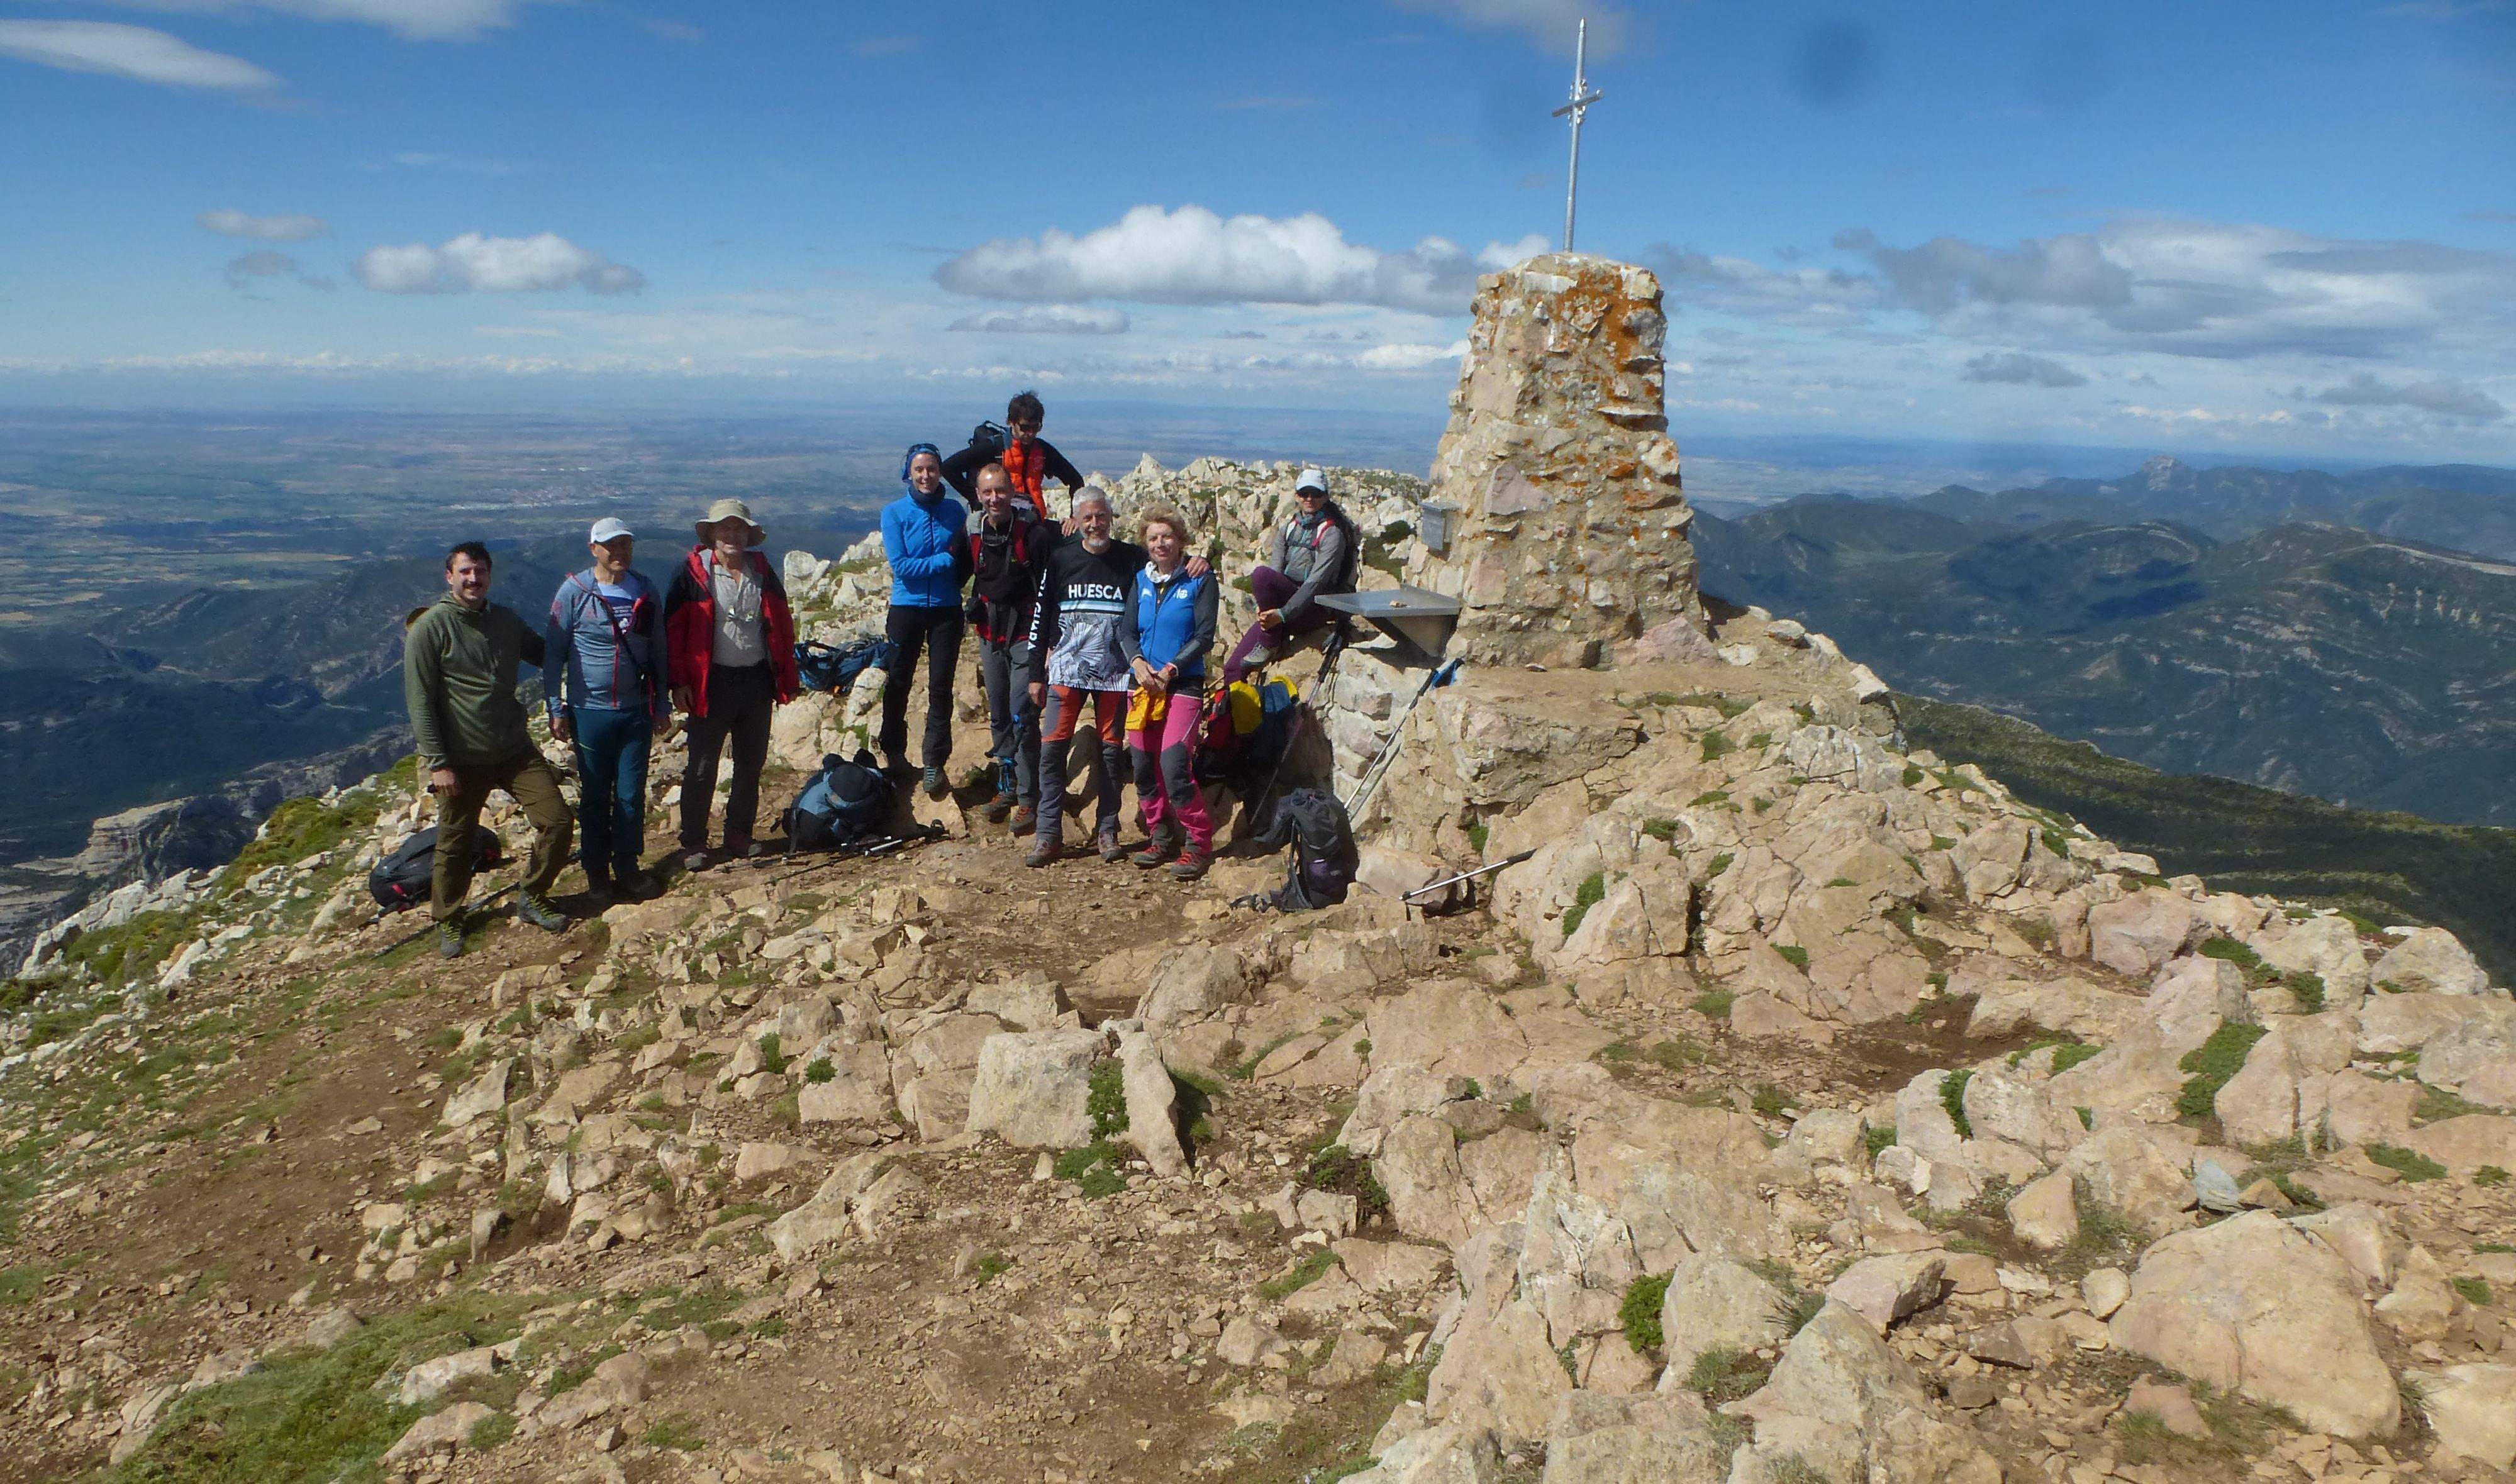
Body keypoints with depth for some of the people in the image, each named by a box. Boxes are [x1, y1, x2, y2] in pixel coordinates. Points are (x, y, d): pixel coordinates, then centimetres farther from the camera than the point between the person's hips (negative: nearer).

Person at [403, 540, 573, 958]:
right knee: (455, 846, 8)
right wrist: (437, 762, -14)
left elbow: (543, 653, 24)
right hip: (462, 762, -4)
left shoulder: (506, 621, 6)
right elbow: (420, 701, -11)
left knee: (556, 820, -3)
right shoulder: (429, 628, -10)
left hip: (516, 751, 4)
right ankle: (448, 922, 30)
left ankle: (533, 899, 18)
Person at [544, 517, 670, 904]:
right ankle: (597, 870, 22)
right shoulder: (574, 591, -6)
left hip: (637, 712, 2)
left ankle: (627, 866, 20)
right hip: (590, 711, -2)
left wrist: (662, 705, 13)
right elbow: (553, 652, -3)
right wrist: (556, 709, -5)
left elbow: (658, 652, 12)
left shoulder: (646, 594, 4)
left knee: (632, 794, 5)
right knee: (595, 796, 9)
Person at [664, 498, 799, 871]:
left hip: (757, 681, 4)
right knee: (702, 768, 2)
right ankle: (693, 844, 13)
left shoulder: (762, 571, 7)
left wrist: (787, 679, 7)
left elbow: (782, 626, 11)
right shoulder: (694, 573, -5)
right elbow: (674, 628, -6)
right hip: (712, 683, -4)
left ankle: (740, 834, 26)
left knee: (751, 763, 12)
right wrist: (679, 682, -11)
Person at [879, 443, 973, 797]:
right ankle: (894, 754, 25)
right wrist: (945, 561, -15)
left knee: (941, 688, 0)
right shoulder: (894, 512, -4)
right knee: (897, 684, 7)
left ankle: (935, 764, 5)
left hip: (947, 610, 1)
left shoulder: (954, 510, 4)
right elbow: (900, 566, -12)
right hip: (907, 608, -1)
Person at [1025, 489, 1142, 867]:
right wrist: (1037, 674, 7)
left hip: (1114, 671, 0)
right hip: (1067, 668, 0)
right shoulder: (1061, 559, 6)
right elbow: (1040, 618, 10)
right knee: (1052, 747, -7)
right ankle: (1047, 835, 0)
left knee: (1111, 750, 3)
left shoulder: (1132, 559, 3)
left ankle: (1107, 831, 14)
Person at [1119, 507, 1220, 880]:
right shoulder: (1141, 580, 13)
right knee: (1143, 766, 4)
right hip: (1143, 684, 5)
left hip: (1182, 684, -5)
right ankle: (1161, 838, 19)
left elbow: (1204, 637, -6)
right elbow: (1126, 630, 8)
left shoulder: (1199, 581, -1)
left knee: (1174, 765, -16)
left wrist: (1170, 670, -15)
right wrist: (1137, 661, -11)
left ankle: (1198, 844, -5)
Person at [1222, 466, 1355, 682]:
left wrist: (1282, 614, -28)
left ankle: (1270, 643, -15)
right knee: (1233, 668, -7)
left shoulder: (1332, 533, -8)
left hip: (1315, 610, -6)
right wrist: (1266, 607, -15)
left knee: (1261, 575, -30)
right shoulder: (1290, 528, 14)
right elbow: (1276, 567, 4)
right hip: (1283, 606, 6)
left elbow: (1316, 582, -18)